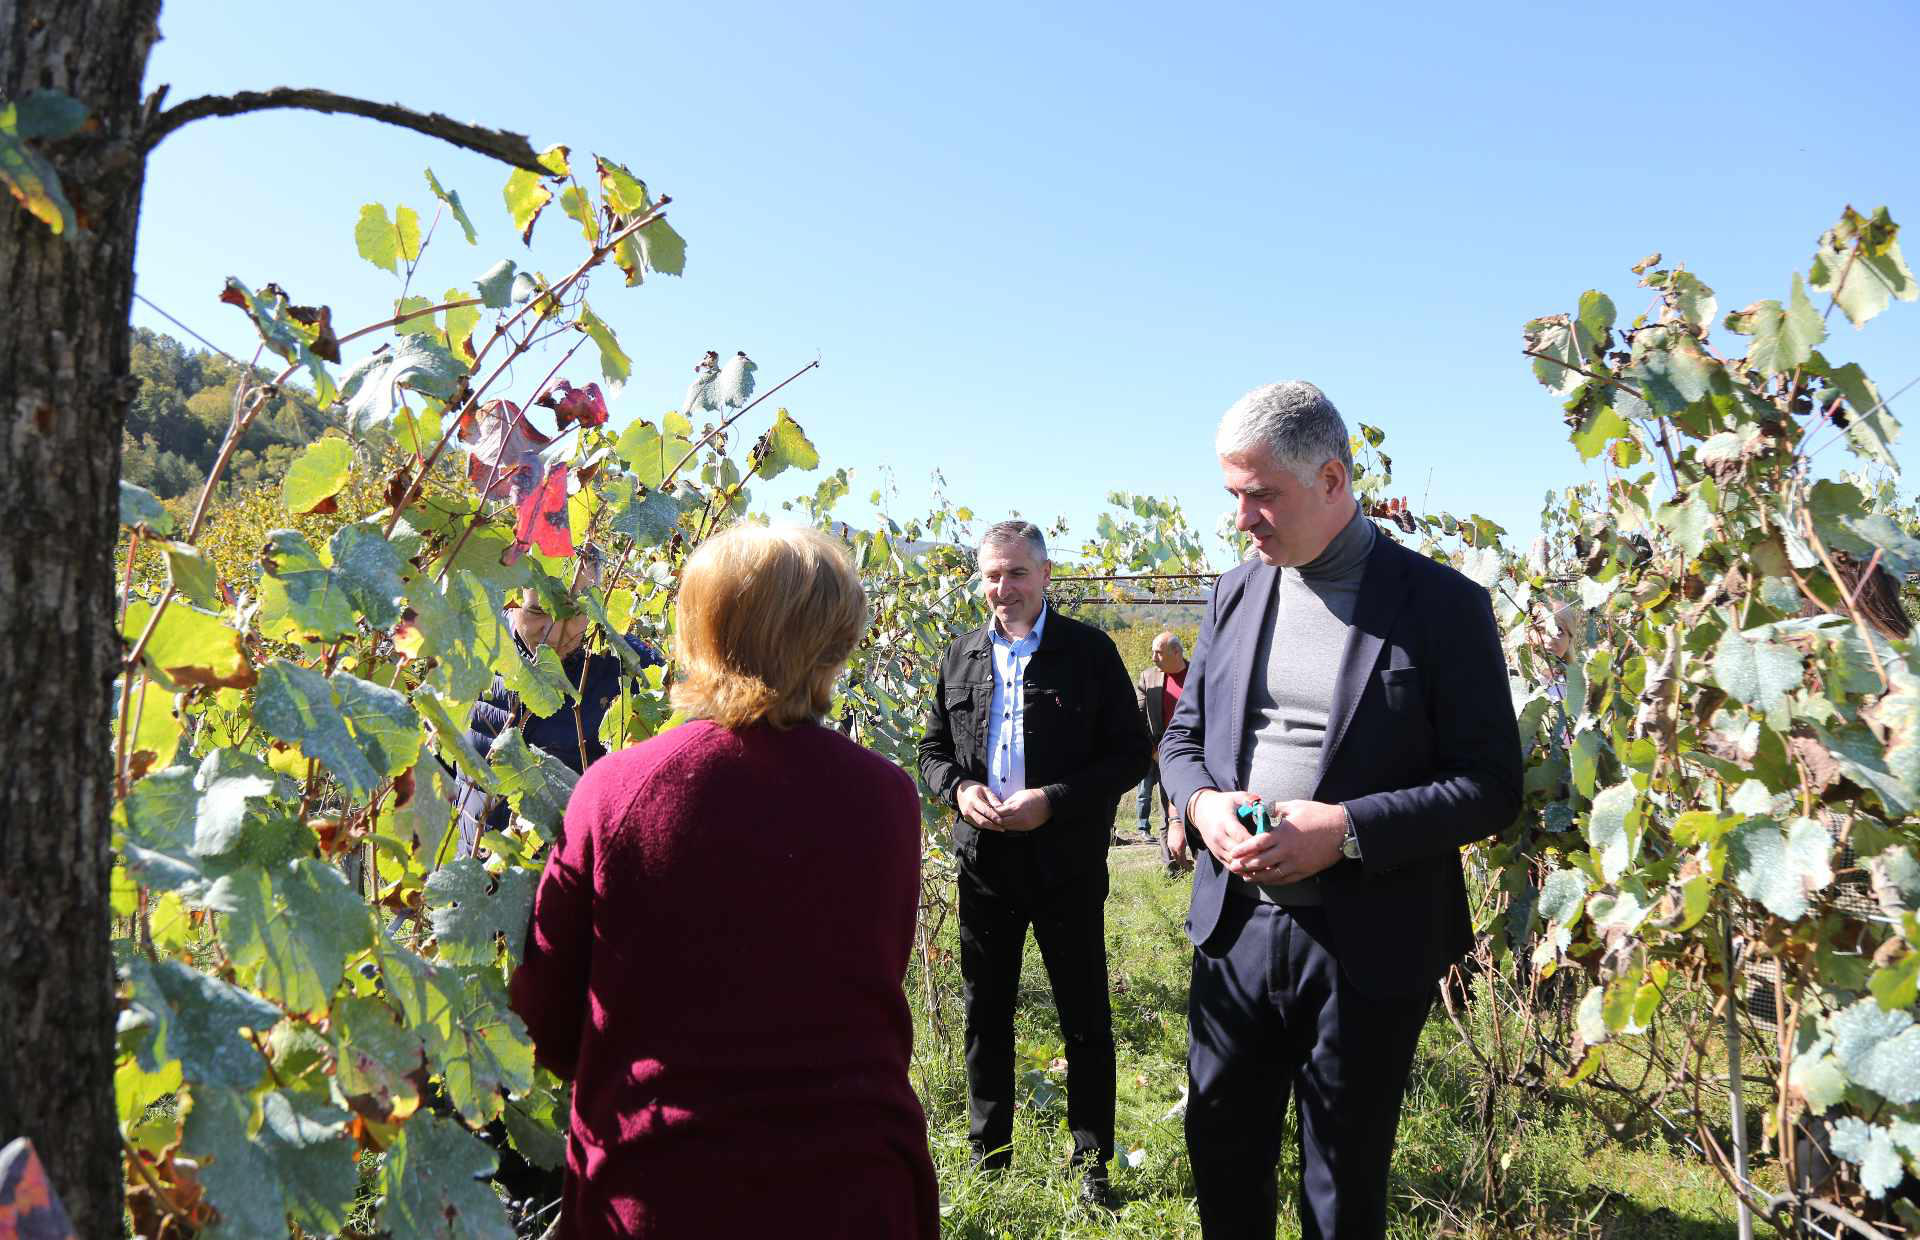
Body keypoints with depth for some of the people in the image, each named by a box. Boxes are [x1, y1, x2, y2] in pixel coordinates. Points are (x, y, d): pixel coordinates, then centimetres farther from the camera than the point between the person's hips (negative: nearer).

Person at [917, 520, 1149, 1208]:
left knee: (1085, 1020, 7)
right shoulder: (962, 654, 8)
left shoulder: (1089, 650, -5)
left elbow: (1130, 752, -7)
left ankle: (1093, 1165, 24)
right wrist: (958, 788, -8)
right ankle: (987, 1161, 31)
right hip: (984, 860, 4)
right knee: (985, 1015, 14)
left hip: (1067, 862, -4)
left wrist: (1054, 800, -18)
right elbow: (934, 747, 14)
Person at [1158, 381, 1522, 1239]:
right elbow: (1183, 737, 14)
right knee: (1222, 1156, 18)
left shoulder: (1441, 604, -9)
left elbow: (1491, 786, -10)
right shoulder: (1234, 595, 6)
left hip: (1368, 948, -4)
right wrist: (1202, 803, -9)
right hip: (1237, 926, 4)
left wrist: (1347, 829, -22)